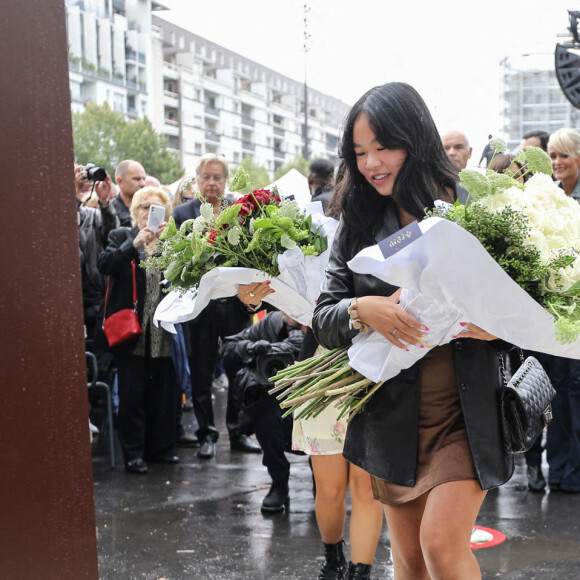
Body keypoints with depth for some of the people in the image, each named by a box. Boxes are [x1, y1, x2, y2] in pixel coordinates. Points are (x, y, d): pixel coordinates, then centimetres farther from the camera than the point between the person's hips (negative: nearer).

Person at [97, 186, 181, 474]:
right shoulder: (121, 236, 5)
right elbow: (104, 265, -13)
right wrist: (134, 244, -22)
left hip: (163, 332, 3)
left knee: (164, 391, 7)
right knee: (132, 393, 0)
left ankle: (161, 446, 20)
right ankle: (133, 453, 9)